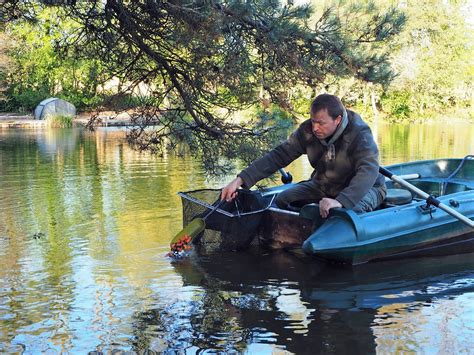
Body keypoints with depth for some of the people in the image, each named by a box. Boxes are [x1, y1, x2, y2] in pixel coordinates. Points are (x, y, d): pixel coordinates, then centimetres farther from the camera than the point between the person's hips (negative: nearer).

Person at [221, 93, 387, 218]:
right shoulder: (308, 131, -14)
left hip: (364, 188, -5)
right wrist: (240, 180, -26)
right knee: (282, 200, -12)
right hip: (324, 185, 5)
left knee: (350, 210, -38)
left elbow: (369, 171, -43)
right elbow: (278, 155, -15)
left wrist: (340, 201, -60)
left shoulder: (360, 134, -29)